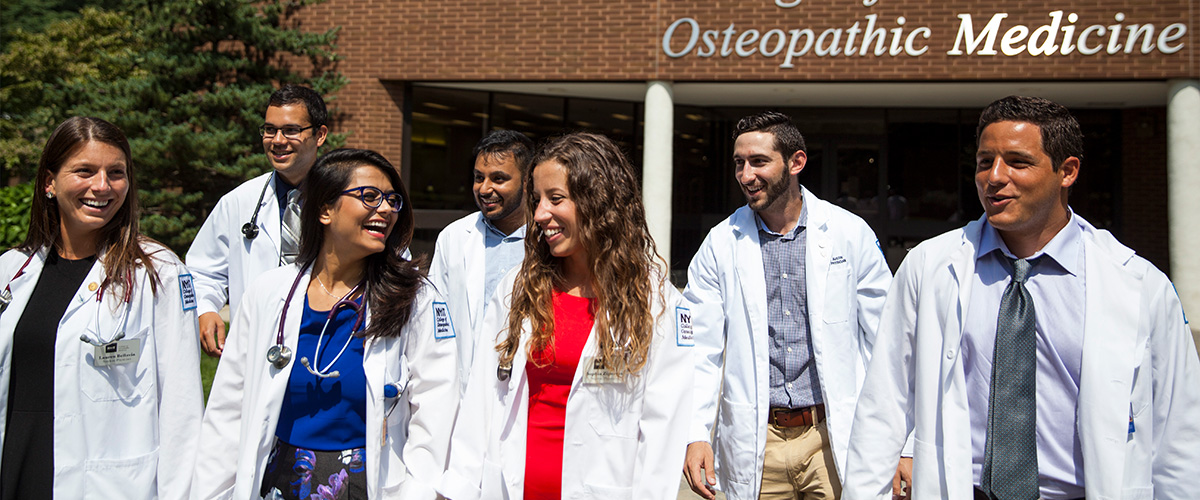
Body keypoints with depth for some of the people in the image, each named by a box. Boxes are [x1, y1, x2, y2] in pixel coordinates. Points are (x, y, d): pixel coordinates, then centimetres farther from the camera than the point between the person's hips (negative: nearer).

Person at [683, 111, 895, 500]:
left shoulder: (851, 234, -2)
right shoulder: (721, 243, 0)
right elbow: (701, 348, 0)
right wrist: (695, 435, -10)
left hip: (834, 438, -1)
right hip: (756, 444, 1)